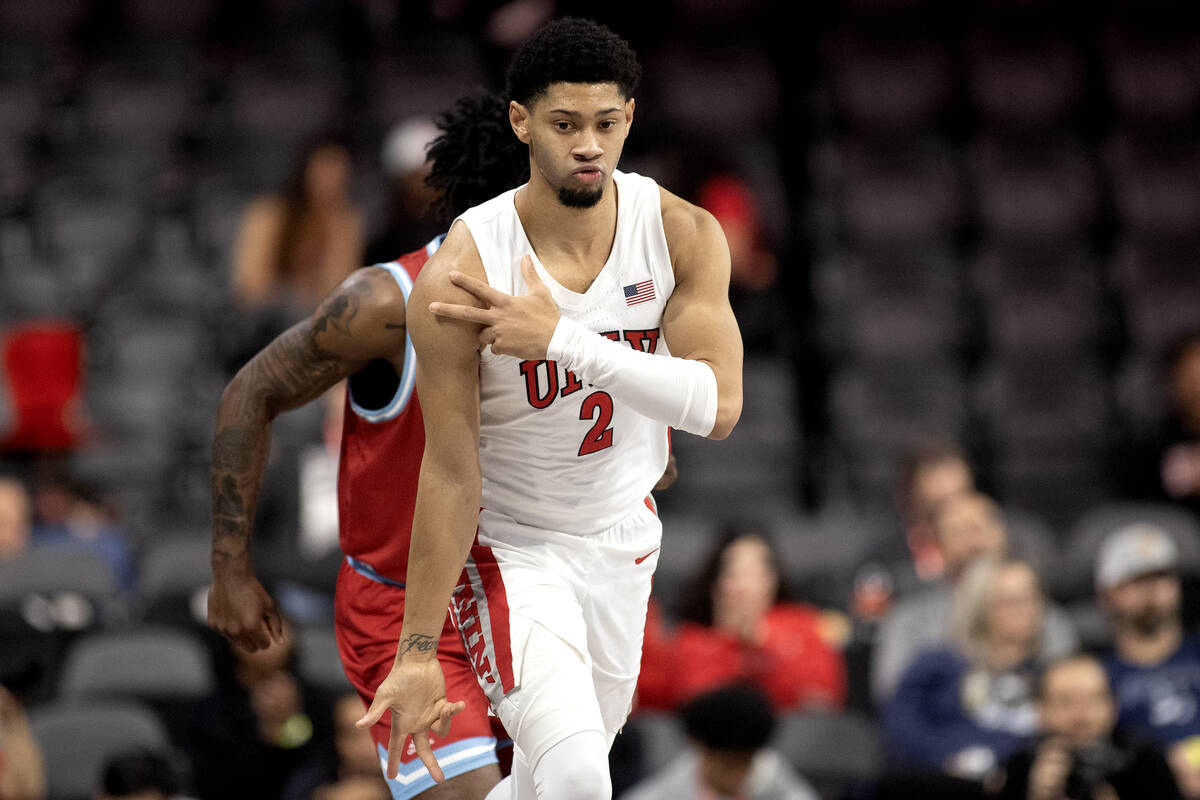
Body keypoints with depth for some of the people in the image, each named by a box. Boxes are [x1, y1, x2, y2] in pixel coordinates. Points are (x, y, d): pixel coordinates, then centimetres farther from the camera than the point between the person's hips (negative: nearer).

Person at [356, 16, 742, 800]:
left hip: (623, 535, 5)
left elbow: (719, 405, -25)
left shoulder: (684, 234, -14)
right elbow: (449, 471, -21)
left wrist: (565, 340, -34)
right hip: (508, 547, -5)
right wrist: (418, 651, -20)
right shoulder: (460, 276, -25)